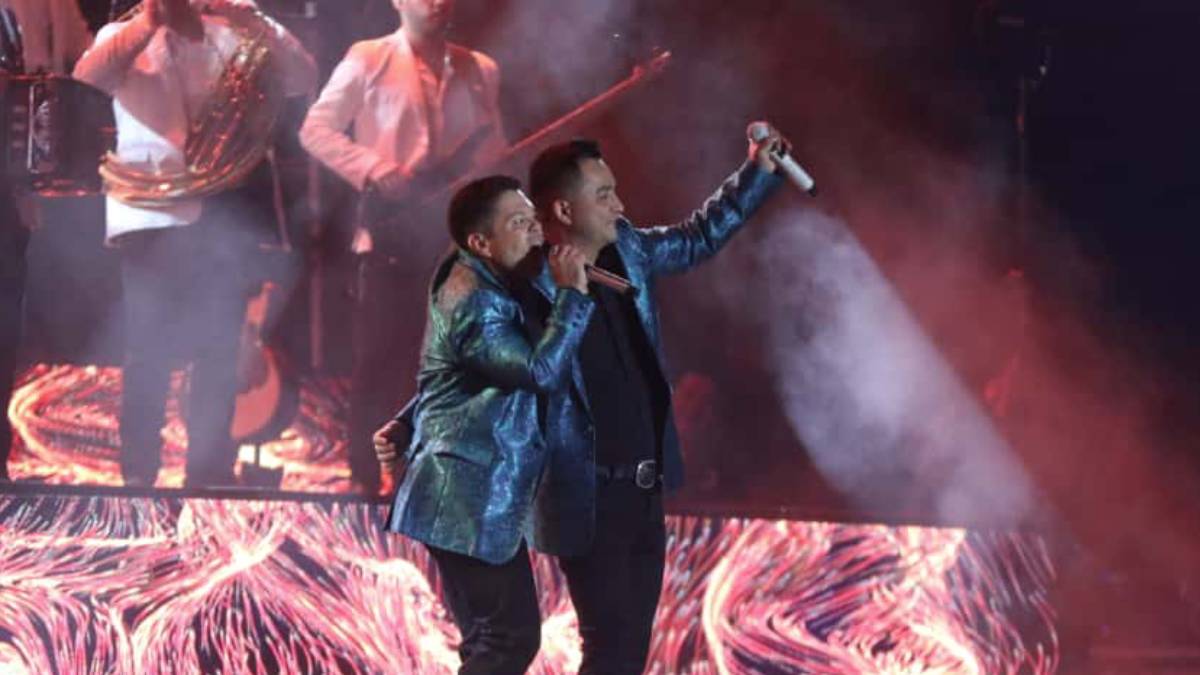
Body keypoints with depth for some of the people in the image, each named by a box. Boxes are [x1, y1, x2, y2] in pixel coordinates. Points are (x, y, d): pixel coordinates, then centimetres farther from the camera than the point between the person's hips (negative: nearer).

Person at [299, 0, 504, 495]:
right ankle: (367, 479, 3)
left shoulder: (480, 71, 12)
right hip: (392, 234, -4)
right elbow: (314, 130, -3)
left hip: (459, 234, 4)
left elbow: (495, 155, 16)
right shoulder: (368, 61, -1)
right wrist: (373, 170, -16)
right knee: (381, 358, -3)